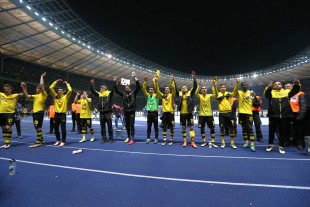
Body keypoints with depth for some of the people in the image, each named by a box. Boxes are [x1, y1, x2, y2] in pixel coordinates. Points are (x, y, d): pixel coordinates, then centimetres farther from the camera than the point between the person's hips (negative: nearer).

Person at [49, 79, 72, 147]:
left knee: (63, 128, -3)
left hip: (63, 114, -4)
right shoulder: (55, 96, 9)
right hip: (56, 114, 4)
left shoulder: (65, 97, 1)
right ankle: (58, 140, 26)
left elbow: (70, 90, -13)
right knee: (56, 128, 11)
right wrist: (56, 81, 6)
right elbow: (51, 88, 4)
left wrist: (67, 83, 0)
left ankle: (63, 141, 5)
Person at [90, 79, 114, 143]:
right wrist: (92, 84, -1)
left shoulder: (109, 93, -1)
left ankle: (111, 138, 13)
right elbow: (93, 91, 10)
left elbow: (113, 89, -14)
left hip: (108, 112, -5)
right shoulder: (99, 94, 12)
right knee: (102, 127, 10)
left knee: (109, 126, 3)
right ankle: (103, 138, 21)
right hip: (101, 113, 5)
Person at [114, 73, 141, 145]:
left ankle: (132, 139, -5)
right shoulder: (123, 94, 8)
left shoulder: (133, 93, 0)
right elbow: (116, 91, 5)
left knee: (131, 125, -6)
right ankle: (128, 137, 26)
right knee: (127, 125, 12)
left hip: (132, 111, -4)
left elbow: (138, 87, -11)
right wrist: (115, 83, -5)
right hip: (126, 112, 4)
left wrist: (135, 79, -20)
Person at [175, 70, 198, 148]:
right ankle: (184, 141, 21)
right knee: (183, 127, 10)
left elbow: (195, 86, -7)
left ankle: (192, 142, 4)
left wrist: (194, 78, -14)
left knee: (191, 127, -1)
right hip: (182, 113, 2)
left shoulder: (190, 93, 2)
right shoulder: (180, 94, 6)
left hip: (189, 113, -1)